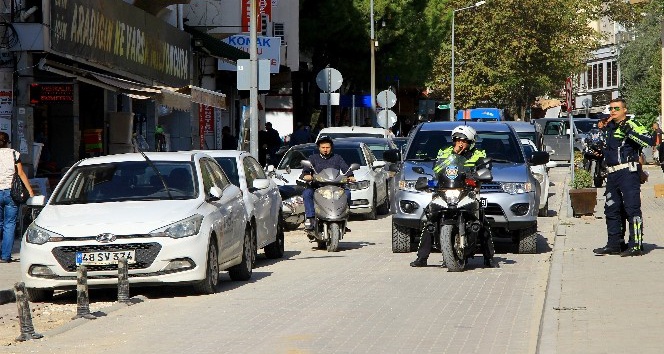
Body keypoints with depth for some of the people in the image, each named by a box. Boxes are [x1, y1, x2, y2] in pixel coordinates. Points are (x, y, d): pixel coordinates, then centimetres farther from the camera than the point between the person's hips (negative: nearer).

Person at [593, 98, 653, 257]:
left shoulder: (632, 125, -6)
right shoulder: (609, 127, 18)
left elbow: (649, 140, -20)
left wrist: (630, 132, -25)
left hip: (628, 172, -9)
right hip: (612, 174, 9)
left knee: (632, 208, -9)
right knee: (612, 209, 11)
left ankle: (636, 245, -9)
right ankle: (614, 244, 19)